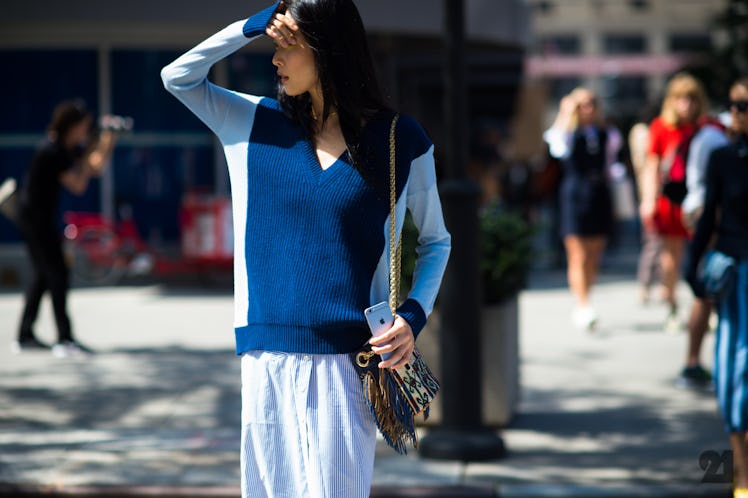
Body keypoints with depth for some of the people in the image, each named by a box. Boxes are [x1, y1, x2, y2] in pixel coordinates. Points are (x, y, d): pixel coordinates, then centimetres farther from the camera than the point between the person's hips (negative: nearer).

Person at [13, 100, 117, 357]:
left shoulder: (71, 148, 5)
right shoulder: (54, 151, -22)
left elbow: (96, 168, 13)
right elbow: (78, 186, -20)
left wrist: (106, 146, -1)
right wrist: (92, 156, -14)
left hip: (41, 217, 10)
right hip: (35, 216, -10)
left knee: (43, 275, 14)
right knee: (58, 275, -9)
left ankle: (25, 336, 20)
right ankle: (64, 339, -9)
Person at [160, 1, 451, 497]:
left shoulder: (401, 139, 1)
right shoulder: (260, 124, 9)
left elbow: (435, 241, 8)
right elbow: (178, 77, 5)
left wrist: (414, 315, -8)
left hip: (347, 358, -3)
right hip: (269, 356, 3)